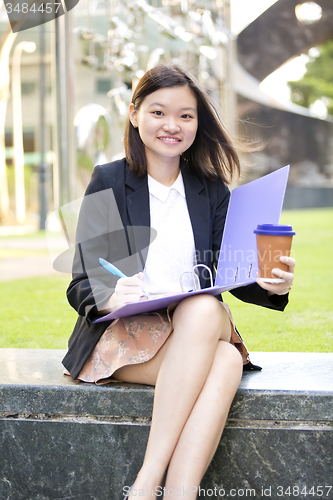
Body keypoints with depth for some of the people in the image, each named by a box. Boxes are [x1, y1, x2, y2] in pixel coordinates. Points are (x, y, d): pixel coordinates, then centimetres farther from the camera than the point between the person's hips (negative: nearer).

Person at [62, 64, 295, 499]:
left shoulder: (212, 190, 13)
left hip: (201, 325, 3)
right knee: (223, 361, -33)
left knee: (205, 308, -35)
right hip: (122, 333, -3)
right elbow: (82, 286, -1)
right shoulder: (108, 182, 4)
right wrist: (112, 297, -25)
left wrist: (272, 285, -16)